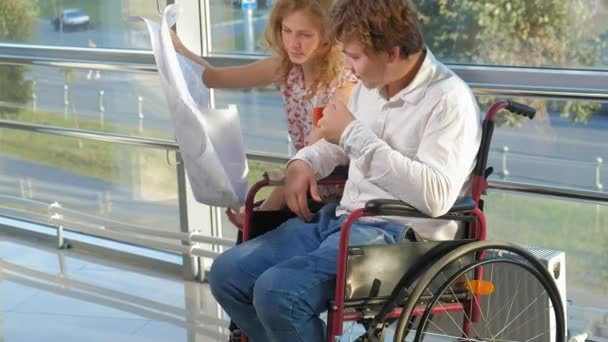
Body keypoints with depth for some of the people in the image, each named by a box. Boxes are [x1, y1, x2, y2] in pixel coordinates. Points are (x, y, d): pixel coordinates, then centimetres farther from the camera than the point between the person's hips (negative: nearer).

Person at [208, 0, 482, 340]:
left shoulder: (449, 99, -14)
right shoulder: (370, 85, 11)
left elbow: (435, 196, -28)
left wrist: (355, 134, -22)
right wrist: (302, 163, 8)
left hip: (400, 235, -9)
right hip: (340, 218, 9)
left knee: (277, 292, -27)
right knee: (227, 273, -3)